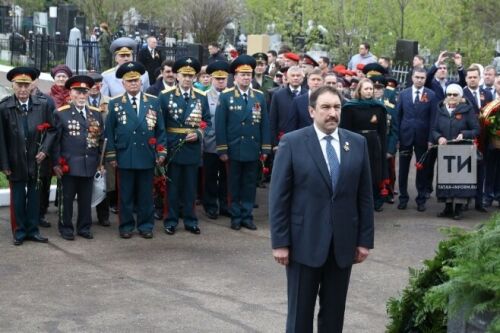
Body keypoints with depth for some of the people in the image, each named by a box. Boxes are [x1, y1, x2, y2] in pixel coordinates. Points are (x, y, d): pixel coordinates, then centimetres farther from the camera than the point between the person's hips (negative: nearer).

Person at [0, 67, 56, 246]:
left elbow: (51, 130, 4)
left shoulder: (43, 105, -3)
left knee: (34, 197, 11)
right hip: (16, 162, -2)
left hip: (36, 161, 2)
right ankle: (19, 231, 20)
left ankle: (33, 230, 22)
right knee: (17, 198, 9)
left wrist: (44, 150, -9)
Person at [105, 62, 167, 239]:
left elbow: (160, 129, 7)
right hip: (124, 156, -1)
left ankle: (145, 226, 17)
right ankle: (126, 226, 15)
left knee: (146, 194, 7)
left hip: (146, 156, 1)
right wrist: (111, 155, -2)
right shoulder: (115, 103, 3)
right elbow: (109, 131, 3)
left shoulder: (153, 102, 6)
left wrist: (161, 152, 1)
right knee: (125, 194, 5)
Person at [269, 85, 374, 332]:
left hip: (343, 243, 3)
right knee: (300, 312, 8)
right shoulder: (292, 143, -6)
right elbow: (279, 197, -7)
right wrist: (280, 242, -10)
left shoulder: (357, 143, 4)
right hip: (304, 243, -3)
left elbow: (364, 195, 7)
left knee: (334, 313, 12)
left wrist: (365, 239, 4)